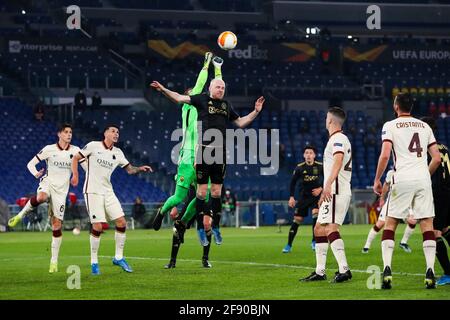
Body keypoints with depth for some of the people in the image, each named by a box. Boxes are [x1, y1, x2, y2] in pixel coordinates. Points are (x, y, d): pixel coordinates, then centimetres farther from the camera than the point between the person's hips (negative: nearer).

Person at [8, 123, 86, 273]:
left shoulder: (75, 151, 1)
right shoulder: (49, 149, -2)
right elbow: (31, 163, -1)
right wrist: (35, 173, -23)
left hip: (61, 190, 2)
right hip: (48, 183, -2)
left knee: (57, 225, -2)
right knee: (41, 198, -41)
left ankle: (54, 261, 7)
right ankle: (20, 216, -17)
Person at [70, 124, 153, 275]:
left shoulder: (118, 153, 11)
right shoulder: (94, 146, -3)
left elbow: (129, 169, 14)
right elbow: (75, 158, 1)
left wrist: (140, 168, -6)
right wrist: (75, 175, -11)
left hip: (108, 192, 6)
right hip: (92, 191, -6)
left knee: (121, 222, -3)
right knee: (97, 227, -11)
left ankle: (118, 257, 10)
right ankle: (94, 262, 1)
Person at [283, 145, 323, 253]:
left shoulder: (320, 166, -10)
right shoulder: (299, 168, -8)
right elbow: (293, 182, -1)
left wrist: (321, 189, -12)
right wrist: (291, 197, -7)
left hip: (316, 195, -1)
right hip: (303, 196, 1)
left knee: (316, 213, -23)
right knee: (297, 219, -1)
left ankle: (314, 242, -11)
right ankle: (289, 245, 7)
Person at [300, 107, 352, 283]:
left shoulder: (337, 139, -8)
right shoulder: (340, 139, 24)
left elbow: (338, 161, -25)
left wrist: (328, 185, -37)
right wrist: (324, 194, 35)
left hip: (336, 191, -11)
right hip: (331, 193, 11)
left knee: (330, 228, -20)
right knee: (319, 229, 13)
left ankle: (344, 269, -27)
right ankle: (319, 272, 16)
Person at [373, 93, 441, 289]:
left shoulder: (390, 126, 4)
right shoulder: (424, 126, 15)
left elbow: (385, 155, -8)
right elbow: (437, 158, 12)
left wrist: (377, 180, 2)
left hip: (402, 179, -3)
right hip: (423, 179, 3)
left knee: (390, 225, 6)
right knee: (427, 225, 4)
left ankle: (387, 269, -6)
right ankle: (430, 271, -7)